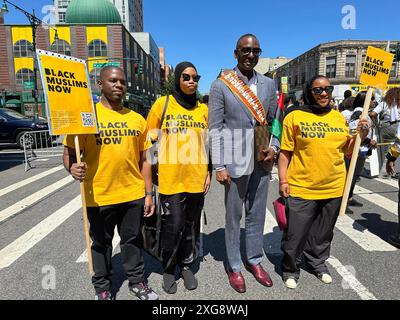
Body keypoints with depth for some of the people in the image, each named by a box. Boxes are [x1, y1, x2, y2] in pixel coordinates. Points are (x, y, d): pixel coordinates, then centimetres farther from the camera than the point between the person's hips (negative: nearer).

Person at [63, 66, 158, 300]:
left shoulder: (137, 119, 6)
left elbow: (144, 159, 7)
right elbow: (69, 152, -2)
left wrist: (148, 193, 6)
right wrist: (72, 167, -25)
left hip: (133, 194, 2)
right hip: (99, 195, -2)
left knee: (133, 240, 17)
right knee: (101, 243, 15)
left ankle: (137, 281, 37)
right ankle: (102, 287, 36)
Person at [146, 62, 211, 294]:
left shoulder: (203, 109, 10)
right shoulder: (163, 104, 0)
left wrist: (209, 171, 11)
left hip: (197, 178, 3)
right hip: (171, 178, -3)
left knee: (192, 226, 12)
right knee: (173, 225, 0)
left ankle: (187, 266, 33)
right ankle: (168, 269, 25)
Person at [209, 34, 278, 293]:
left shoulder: (269, 84, 9)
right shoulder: (221, 85, -3)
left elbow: (274, 121, 15)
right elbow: (215, 128, -7)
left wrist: (274, 147, -3)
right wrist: (219, 166, -11)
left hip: (261, 161, 4)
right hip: (235, 162, -4)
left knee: (257, 215, 15)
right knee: (233, 218, 9)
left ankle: (255, 261, 34)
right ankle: (234, 267, 26)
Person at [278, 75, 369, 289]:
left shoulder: (339, 117, 9)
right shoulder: (295, 116, -5)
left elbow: (347, 151, 14)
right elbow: (285, 152, -4)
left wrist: (360, 135, -3)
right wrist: (283, 180, -9)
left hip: (333, 188, 4)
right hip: (301, 188, -4)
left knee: (323, 233, 19)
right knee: (295, 234, 3)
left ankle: (317, 263, 42)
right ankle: (290, 268, 27)